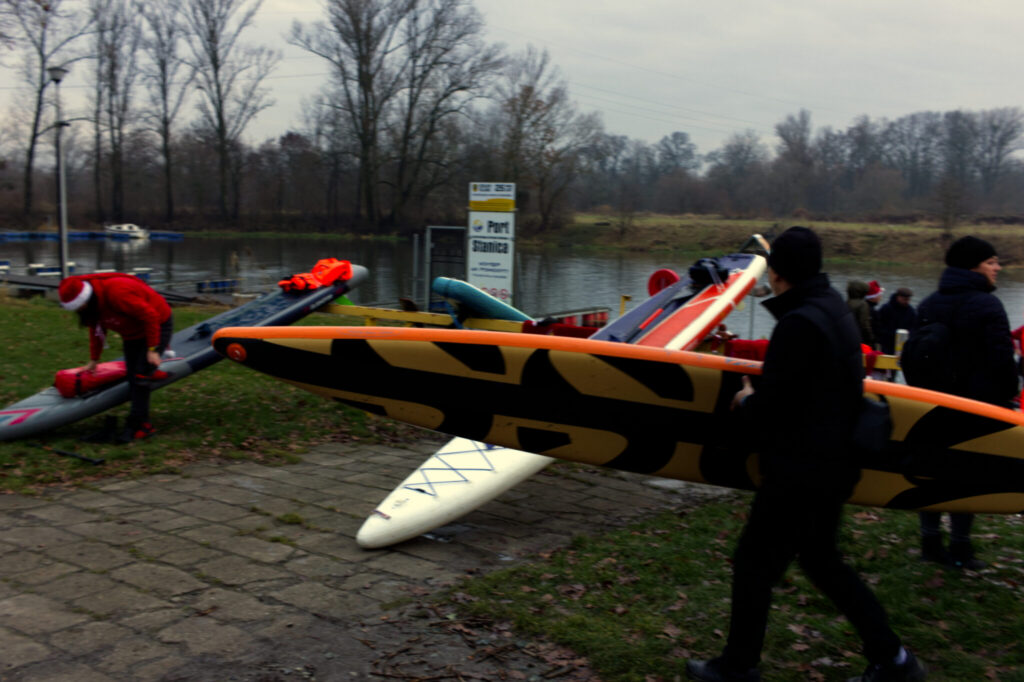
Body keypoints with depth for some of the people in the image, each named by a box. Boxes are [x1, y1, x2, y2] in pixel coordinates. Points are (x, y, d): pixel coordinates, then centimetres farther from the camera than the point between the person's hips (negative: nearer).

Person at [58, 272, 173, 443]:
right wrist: (93, 360, 15)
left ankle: (134, 426, -12)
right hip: (133, 333, 9)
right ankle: (143, 425, 4)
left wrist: (152, 350, -27)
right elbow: (96, 329, 12)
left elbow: (150, 316, -31)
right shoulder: (92, 304, -7)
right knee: (133, 379, 1)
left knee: (141, 377, -16)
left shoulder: (117, 292, -36)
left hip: (158, 325, -9)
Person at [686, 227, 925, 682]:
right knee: (819, 557, 21)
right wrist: (759, 396, 9)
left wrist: (746, 401, -2)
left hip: (799, 470, -10)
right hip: (833, 464, 10)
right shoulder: (836, 312, 9)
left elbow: (770, 407, -23)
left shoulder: (798, 324, -22)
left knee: (754, 560, 5)